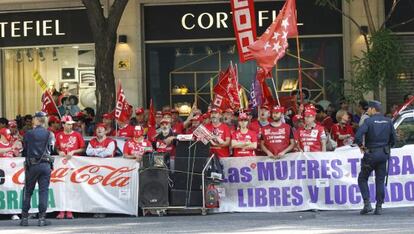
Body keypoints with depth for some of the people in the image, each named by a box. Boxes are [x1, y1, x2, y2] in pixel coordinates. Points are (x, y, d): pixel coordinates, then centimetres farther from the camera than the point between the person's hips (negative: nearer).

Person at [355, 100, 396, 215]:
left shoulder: (369, 121, -11)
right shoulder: (388, 121, 5)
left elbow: (358, 136, -22)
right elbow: (394, 138, 9)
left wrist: (361, 146, -5)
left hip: (371, 154, -4)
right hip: (384, 154, 5)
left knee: (362, 179, 9)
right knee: (380, 181, 10)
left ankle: (367, 203, -4)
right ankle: (379, 207, 6)